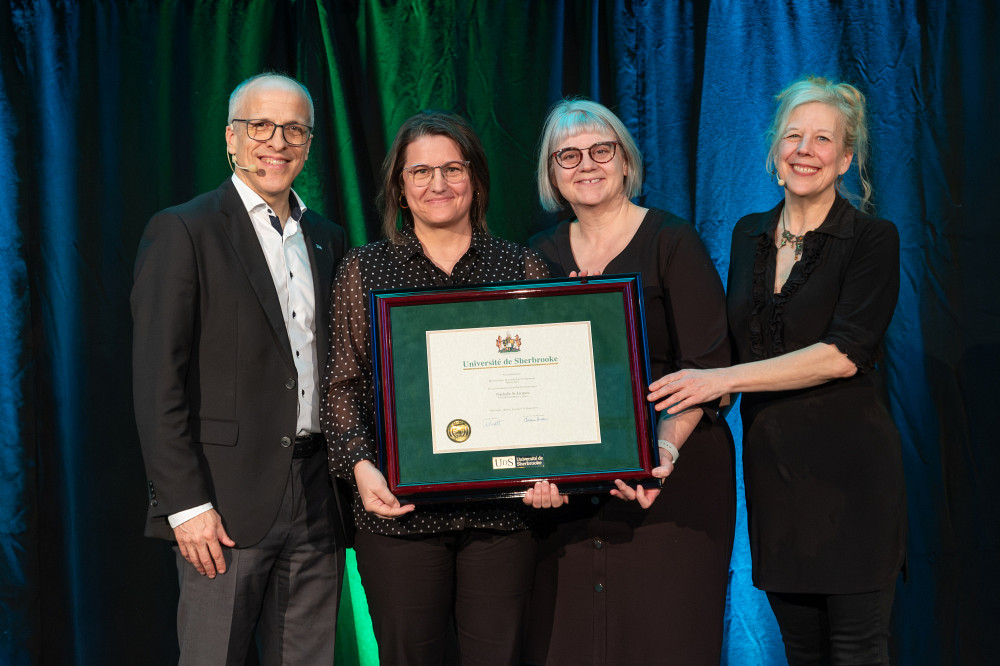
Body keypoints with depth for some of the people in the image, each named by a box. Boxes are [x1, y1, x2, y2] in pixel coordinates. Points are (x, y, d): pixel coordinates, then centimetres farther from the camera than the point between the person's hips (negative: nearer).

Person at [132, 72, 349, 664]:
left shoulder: (329, 240, 14)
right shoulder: (182, 232, -4)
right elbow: (158, 382, -10)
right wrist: (186, 503, -15)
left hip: (316, 504, 5)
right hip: (225, 504, -5)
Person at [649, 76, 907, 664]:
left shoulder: (873, 239, -5)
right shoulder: (749, 236, 12)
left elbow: (843, 353, -17)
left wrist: (724, 379, -20)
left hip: (847, 466, -5)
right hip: (769, 464, 5)